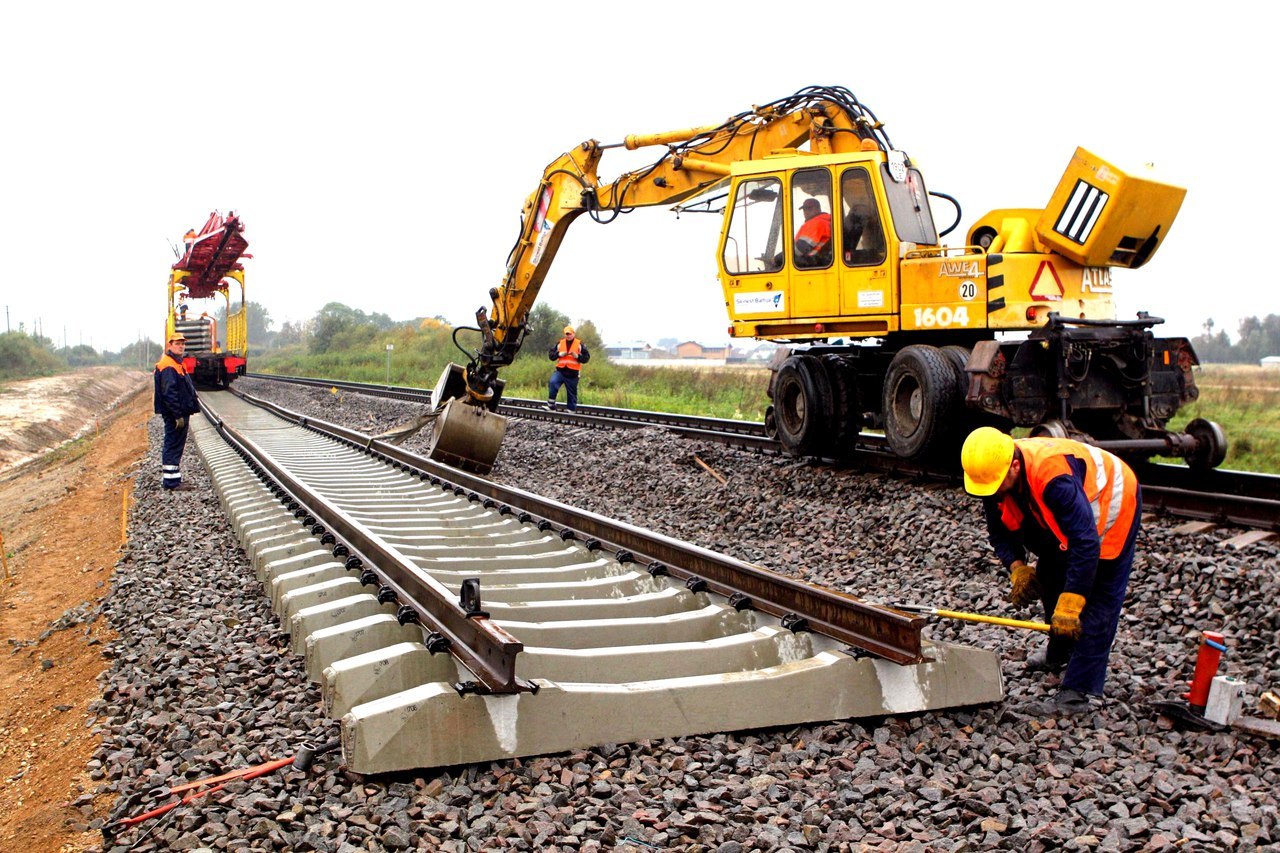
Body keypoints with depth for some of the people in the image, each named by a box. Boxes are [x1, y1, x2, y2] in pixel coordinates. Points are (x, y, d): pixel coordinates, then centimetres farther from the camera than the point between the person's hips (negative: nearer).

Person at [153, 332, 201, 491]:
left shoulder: (177, 364, 18)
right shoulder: (168, 366, -15)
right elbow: (169, 393, -22)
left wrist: (184, 413, 21)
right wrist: (178, 415, -23)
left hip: (180, 413, 11)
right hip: (174, 414, -11)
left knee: (174, 446, 14)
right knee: (173, 446, -7)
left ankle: (172, 480, 21)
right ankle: (171, 482, -4)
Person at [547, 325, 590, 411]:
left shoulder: (580, 344, 3)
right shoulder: (559, 343, 8)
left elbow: (586, 357, 2)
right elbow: (551, 355, 9)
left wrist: (577, 356, -15)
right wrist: (559, 354, -9)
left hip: (573, 373, -1)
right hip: (560, 371, 1)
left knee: (572, 393, 7)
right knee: (552, 383, -25)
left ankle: (572, 410, 21)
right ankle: (551, 406, -20)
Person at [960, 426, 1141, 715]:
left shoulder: (1053, 476, -43)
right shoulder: (992, 471, -19)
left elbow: (1086, 543, -43)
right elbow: (1000, 532, -5)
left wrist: (1069, 605, -42)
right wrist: (1016, 567, -23)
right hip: (1064, 519, 8)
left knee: (1097, 603, -12)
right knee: (1050, 580, 15)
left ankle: (1076, 692, -13)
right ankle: (1058, 654, 38)